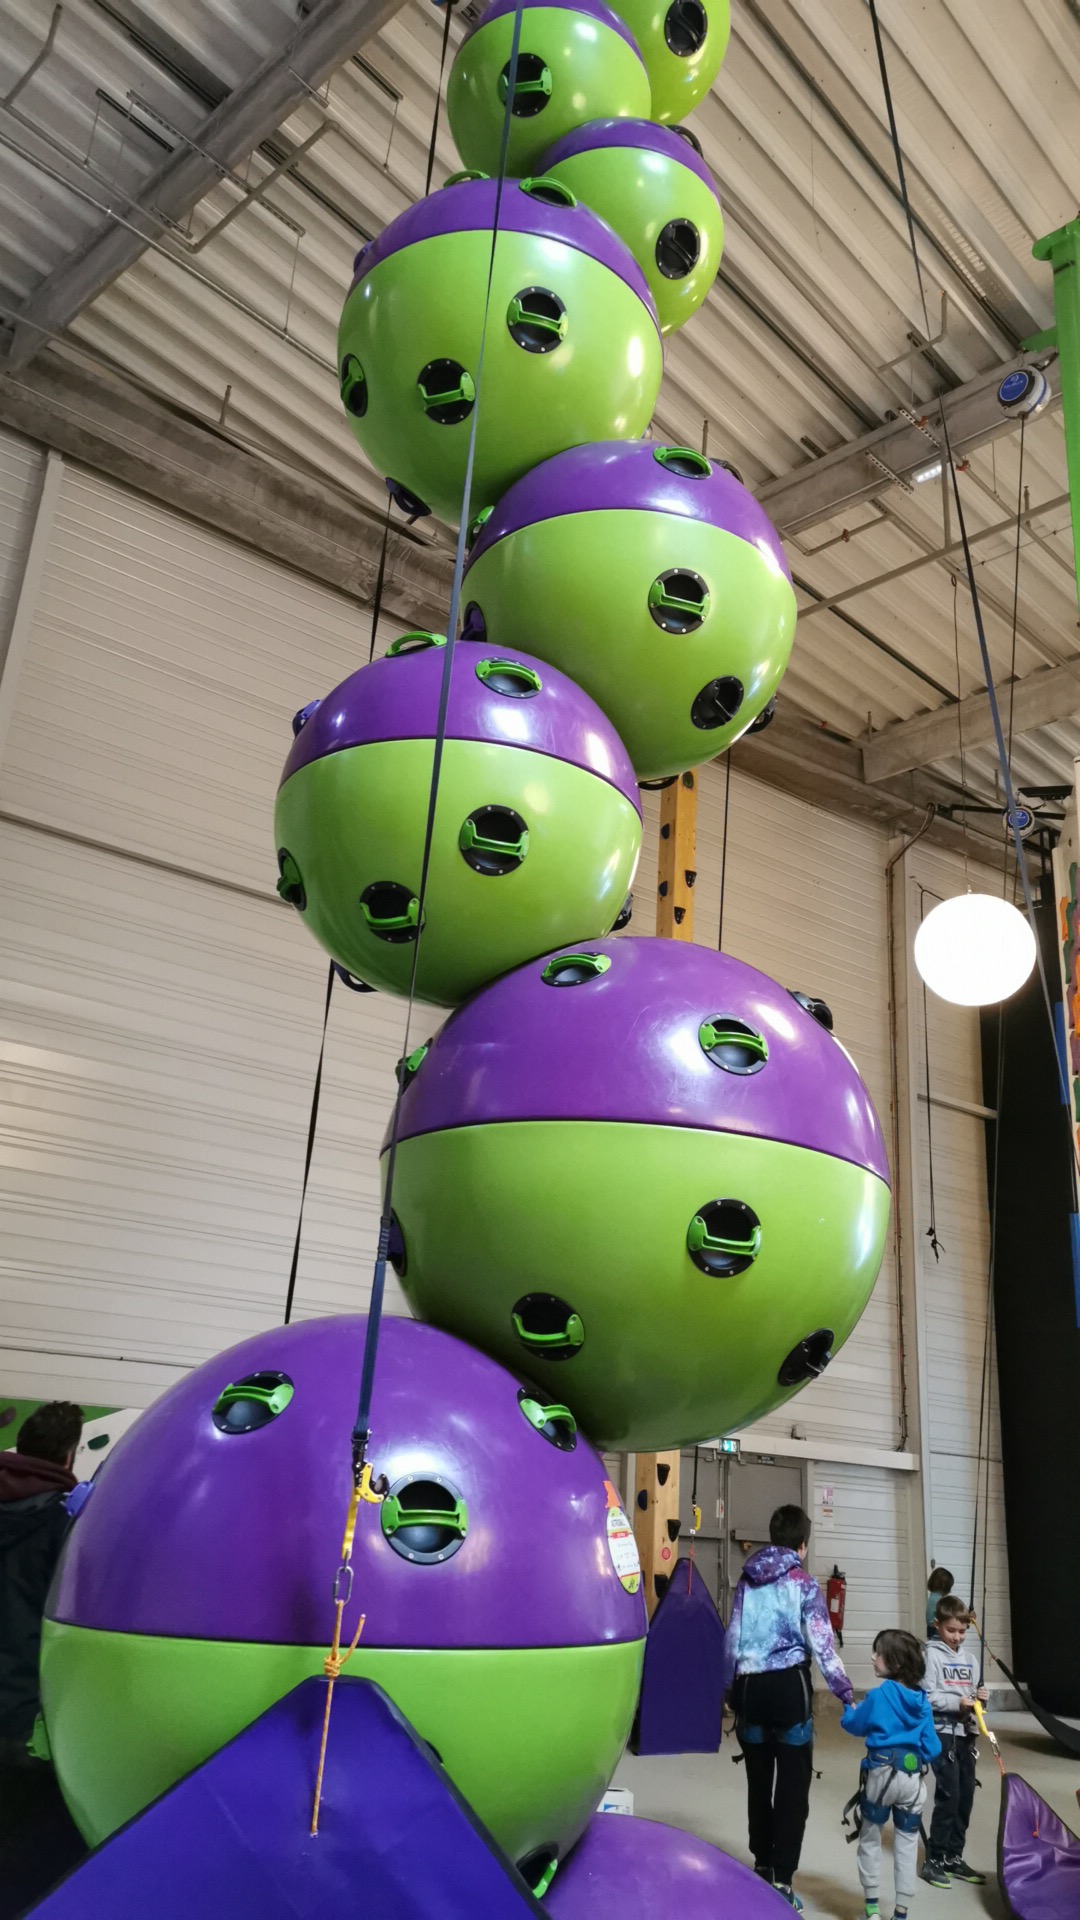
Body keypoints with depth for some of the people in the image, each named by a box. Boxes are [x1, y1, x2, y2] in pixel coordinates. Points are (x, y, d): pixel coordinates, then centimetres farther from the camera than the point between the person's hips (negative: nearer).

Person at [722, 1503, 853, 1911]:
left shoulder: (747, 1582, 6)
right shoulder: (804, 1584, -5)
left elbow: (732, 1639, 8)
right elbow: (821, 1644, -10)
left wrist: (729, 1687, 18)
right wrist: (846, 1692, -2)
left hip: (749, 1687, 4)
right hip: (789, 1686, -4)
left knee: (758, 1779, 17)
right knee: (792, 1784, 2)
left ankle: (763, 1865, 31)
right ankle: (782, 1880, 0)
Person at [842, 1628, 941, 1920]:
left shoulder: (878, 1695, -10)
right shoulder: (922, 1702, 3)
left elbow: (854, 1724, 4)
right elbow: (932, 1746, 4)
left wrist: (848, 1710, 24)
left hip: (881, 1774, -4)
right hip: (913, 1777, 4)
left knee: (870, 1839, 14)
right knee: (907, 1843, 14)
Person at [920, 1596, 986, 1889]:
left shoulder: (968, 1657, 12)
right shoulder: (931, 1655, -8)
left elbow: (972, 1691, 16)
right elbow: (926, 1697, -14)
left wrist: (979, 1696, -5)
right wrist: (957, 1703, -22)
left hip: (966, 1732, 7)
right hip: (942, 1732, -7)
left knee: (966, 1795, 9)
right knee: (948, 1795, -8)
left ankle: (954, 1857, 22)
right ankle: (933, 1860, 3)